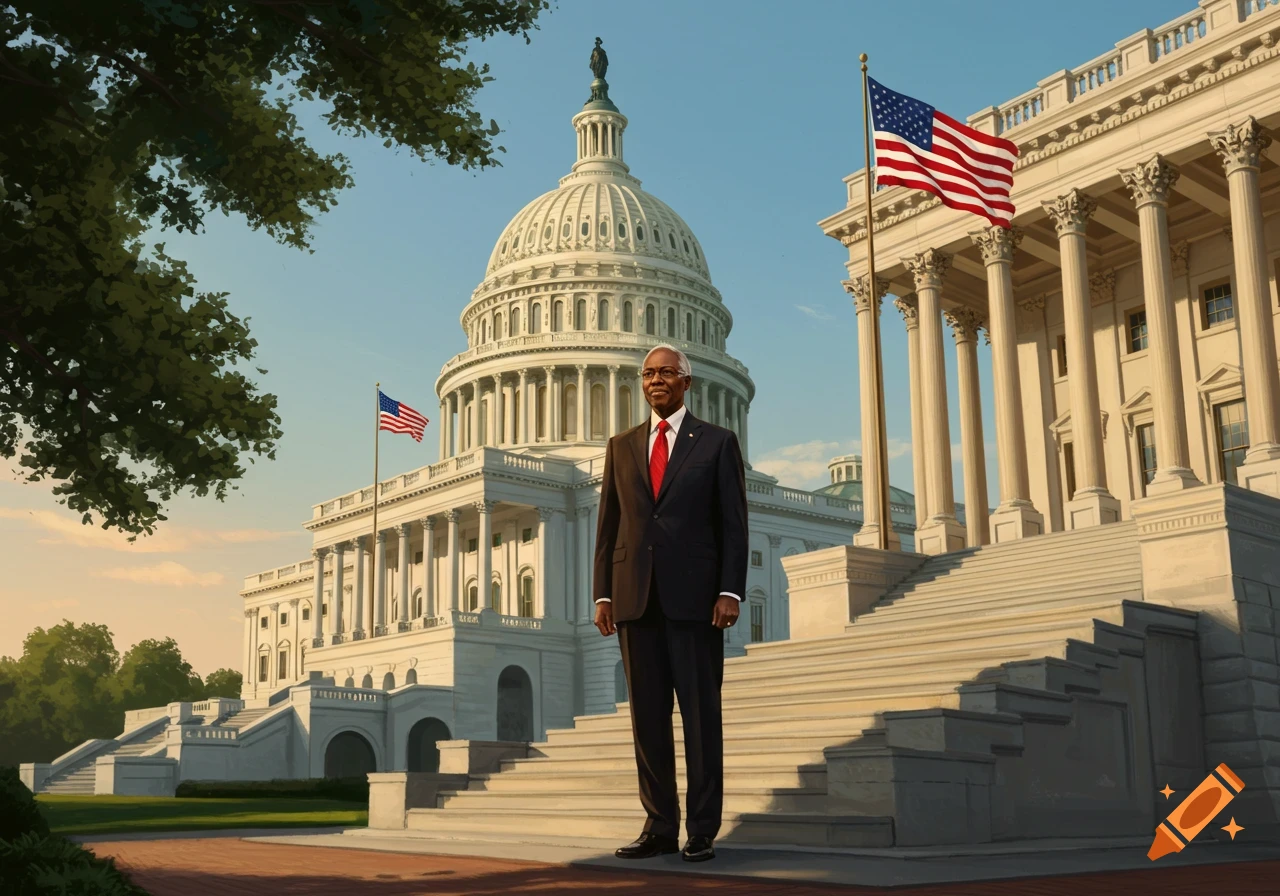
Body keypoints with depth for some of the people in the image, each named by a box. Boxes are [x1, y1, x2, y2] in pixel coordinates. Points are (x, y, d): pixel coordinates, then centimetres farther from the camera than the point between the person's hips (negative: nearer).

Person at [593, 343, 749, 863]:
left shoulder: (717, 442, 6)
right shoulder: (622, 446, 16)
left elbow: (733, 523, 1)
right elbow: (608, 524, 13)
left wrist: (730, 591, -9)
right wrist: (602, 594, 5)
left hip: (694, 596, -3)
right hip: (635, 599, 3)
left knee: (700, 714, 0)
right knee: (648, 717, 5)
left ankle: (702, 831, 6)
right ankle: (660, 827, 12)